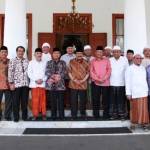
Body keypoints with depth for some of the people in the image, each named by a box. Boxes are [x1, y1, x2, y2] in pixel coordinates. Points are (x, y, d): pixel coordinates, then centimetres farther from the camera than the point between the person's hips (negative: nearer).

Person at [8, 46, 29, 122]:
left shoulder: (26, 61, 11)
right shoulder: (13, 61, 0)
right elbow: (10, 73, -4)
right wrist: (11, 83, -10)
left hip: (25, 84, 3)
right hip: (16, 84, -3)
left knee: (25, 101, 8)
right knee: (16, 102, 3)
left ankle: (25, 116, 20)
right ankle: (16, 117, 13)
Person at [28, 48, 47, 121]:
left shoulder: (45, 63, 6)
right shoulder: (31, 63, 4)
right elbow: (29, 73, -1)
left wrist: (42, 79, -10)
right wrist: (36, 80, -11)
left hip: (43, 84, 1)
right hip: (34, 84, -1)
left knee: (43, 100, 4)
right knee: (35, 100, 1)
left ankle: (43, 114, 12)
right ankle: (35, 115, 9)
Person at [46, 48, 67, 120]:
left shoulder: (63, 63, 11)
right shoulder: (49, 62, 12)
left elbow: (64, 72, 0)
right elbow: (47, 72, -1)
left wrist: (58, 77, -13)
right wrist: (53, 76, -14)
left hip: (60, 84, 0)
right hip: (51, 84, 1)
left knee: (61, 101, 1)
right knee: (53, 101, 5)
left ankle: (61, 115, 8)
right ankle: (53, 115, 13)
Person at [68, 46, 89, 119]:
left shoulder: (85, 62, 5)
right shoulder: (71, 62, 4)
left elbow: (88, 73, 6)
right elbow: (69, 72, 4)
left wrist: (83, 80, -8)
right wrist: (73, 79, -8)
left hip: (83, 84, 1)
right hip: (73, 84, 0)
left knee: (83, 100, 7)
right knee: (73, 100, 2)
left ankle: (83, 113, 23)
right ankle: (74, 114, 13)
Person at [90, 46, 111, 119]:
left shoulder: (107, 60, 8)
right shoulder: (93, 61, 10)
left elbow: (109, 70, 2)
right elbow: (91, 71, 4)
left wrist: (104, 79, -11)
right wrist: (97, 79, -9)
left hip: (105, 83, -1)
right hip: (95, 83, 1)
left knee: (105, 99, 2)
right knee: (95, 99, 2)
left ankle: (106, 115, 11)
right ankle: (96, 115, 11)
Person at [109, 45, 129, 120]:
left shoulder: (125, 59, 3)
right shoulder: (110, 60, 5)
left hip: (121, 84, -1)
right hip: (112, 83, 1)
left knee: (121, 100, 3)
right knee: (113, 100, 3)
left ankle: (121, 114, 13)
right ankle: (113, 114, 12)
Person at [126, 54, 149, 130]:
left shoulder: (143, 68, 15)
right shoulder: (130, 69, 1)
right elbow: (127, 81, -3)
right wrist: (128, 93, -9)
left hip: (144, 92, 4)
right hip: (134, 92, -4)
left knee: (144, 108, 2)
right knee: (135, 108, 0)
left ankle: (143, 123, 10)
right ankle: (133, 123, 12)